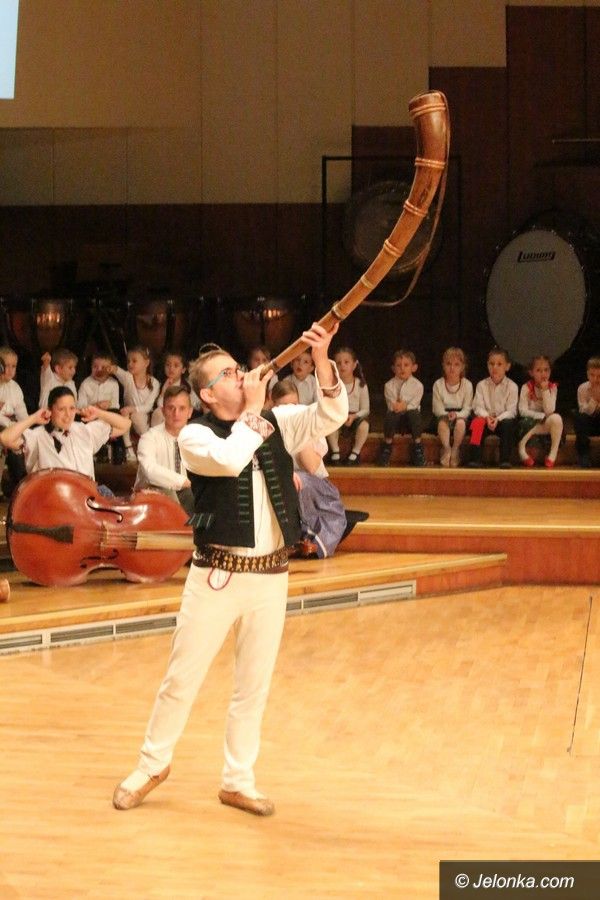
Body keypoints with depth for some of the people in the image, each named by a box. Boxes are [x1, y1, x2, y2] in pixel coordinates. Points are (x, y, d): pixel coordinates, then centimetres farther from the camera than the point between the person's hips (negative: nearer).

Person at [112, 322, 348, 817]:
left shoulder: (278, 423, 5)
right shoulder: (196, 436, -7)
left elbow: (332, 416, -7)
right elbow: (230, 458, -27)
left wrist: (322, 362, -20)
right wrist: (252, 409, -15)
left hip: (270, 575, 3)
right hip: (217, 574, -3)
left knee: (254, 686, 11)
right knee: (182, 678, 5)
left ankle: (239, 781, 22)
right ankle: (153, 764, 24)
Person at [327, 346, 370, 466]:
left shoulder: (360, 385, -1)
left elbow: (365, 410, -1)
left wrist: (354, 416, -21)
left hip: (355, 418, 0)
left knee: (364, 424, -35)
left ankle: (355, 453, -13)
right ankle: (335, 452, -17)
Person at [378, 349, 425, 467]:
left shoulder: (417, 385, -3)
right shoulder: (389, 385, -1)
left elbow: (414, 405, -9)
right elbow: (391, 406, -7)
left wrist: (404, 406, -25)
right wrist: (403, 405, -21)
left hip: (410, 418, 0)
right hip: (396, 418, 0)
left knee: (414, 413, -36)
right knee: (390, 414, -35)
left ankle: (417, 446, -21)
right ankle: (387, 445, -18)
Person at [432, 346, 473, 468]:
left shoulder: (467, 385, -4)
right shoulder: (438, 384, -3)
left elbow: (467, 409, -7)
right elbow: (437, 408, -6)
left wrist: (457, 415, -27)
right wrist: (447, 414, -26)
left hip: (460, 416, 0)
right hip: (444, 415, 0)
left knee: (460, 422, -34)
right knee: (443, 421, -34)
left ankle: (455, 450, -18)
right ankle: (446, 449, -22)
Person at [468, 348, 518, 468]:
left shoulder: (512, 386, -4)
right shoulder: (482, 385, 2)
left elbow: (511, 411, -9)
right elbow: (478, 407, -3)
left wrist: (498, 419, -25)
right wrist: (487, 417, -23)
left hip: (503, 419, -1)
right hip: (486, 417, 1)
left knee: (508, 423, -34)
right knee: (477, 422, -31)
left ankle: (505, 459, -30)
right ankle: (475, 458, -32)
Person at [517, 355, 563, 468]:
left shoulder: (552, 387, -2)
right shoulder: (527, 387, -6)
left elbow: (549, 411, -13)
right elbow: (523, 411, -12)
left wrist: (545, 390, -20)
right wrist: (542, 416, -18)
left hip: (545, 424, 2)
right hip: (529, 421, -2)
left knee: (556, 418, -32)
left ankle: (552, 455, -24)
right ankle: (522, 452, -10)